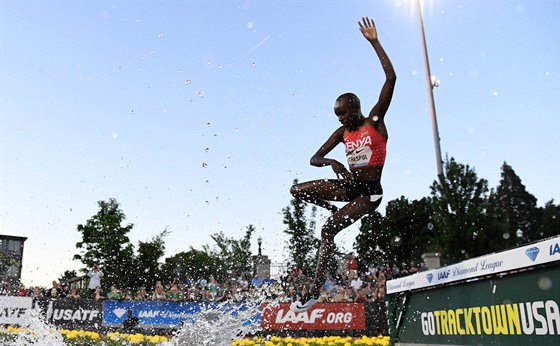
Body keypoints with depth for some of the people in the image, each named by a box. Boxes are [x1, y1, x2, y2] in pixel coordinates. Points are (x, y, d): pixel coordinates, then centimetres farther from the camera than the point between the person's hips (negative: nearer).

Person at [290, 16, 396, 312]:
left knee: (328, 230, -20)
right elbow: (315, 159, 6)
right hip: (350, 184, 6)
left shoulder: (375, 121, -6)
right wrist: (332, 162, -17)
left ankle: (314, 293, -13)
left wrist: (374, 42, -13)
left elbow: (391, 78, -14)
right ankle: (335, 209, 17)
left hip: (369, 191, -6)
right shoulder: (342, 132, 7)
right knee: (298, 191, -5)